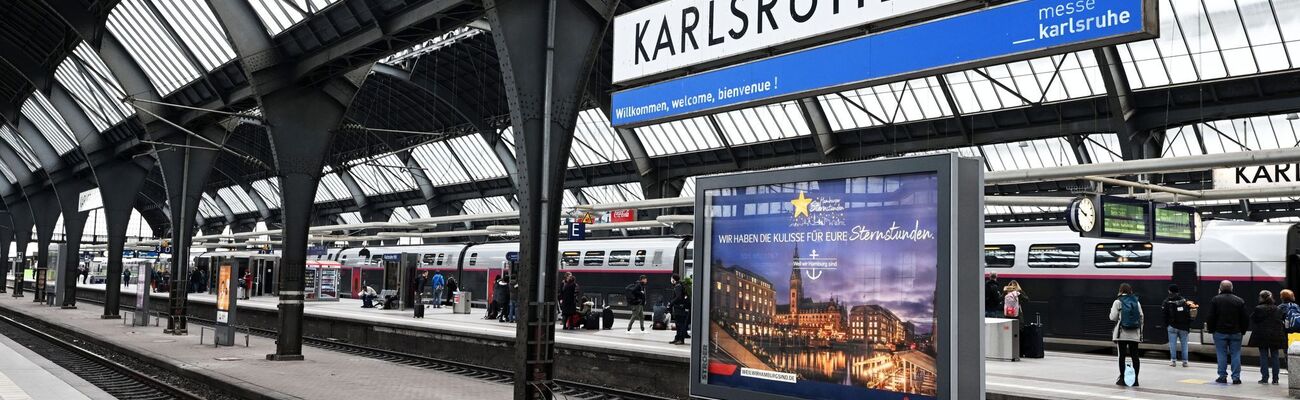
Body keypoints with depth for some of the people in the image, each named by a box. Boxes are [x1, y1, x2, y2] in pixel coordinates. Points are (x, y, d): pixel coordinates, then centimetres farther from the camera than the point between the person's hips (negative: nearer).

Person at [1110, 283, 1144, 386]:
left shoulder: (1118, 302, -5)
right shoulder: (1136, 302, 7)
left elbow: (1113, 317, -5)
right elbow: (1141, 317, 7)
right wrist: (1140, 333, 14)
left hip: (1122, 333, -3)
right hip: (1134, 334, 3)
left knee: (1122, 355, 2)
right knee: (1134, 355, 5)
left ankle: (1122, 378, 5)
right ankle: (1135, 379, 6)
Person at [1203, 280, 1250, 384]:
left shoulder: (1215, 300, -4)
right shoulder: (1240, 301, 3)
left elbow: (1210, 317, -6)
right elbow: (1245, 318, 5)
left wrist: (1210, 329, 5)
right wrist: (1243, 331, 13)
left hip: (1220, 332, -2)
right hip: (1236, 333, 2)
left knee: (1221, 354, 3)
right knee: (1235, 355, 5)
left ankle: (1222, 376, 5)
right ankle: (1236, 377, 3)